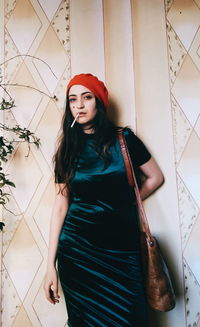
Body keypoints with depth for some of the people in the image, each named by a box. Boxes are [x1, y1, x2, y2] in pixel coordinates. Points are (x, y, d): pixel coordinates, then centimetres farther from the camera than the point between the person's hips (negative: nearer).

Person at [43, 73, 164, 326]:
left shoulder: (124, 139, -1)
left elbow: (155, 177, 9)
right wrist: (51, 264, -2)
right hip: (77, 247, 1)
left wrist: (123, 202, 2)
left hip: (121, 246, 0)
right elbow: (61, 203, 0)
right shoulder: (67, 149, 3)